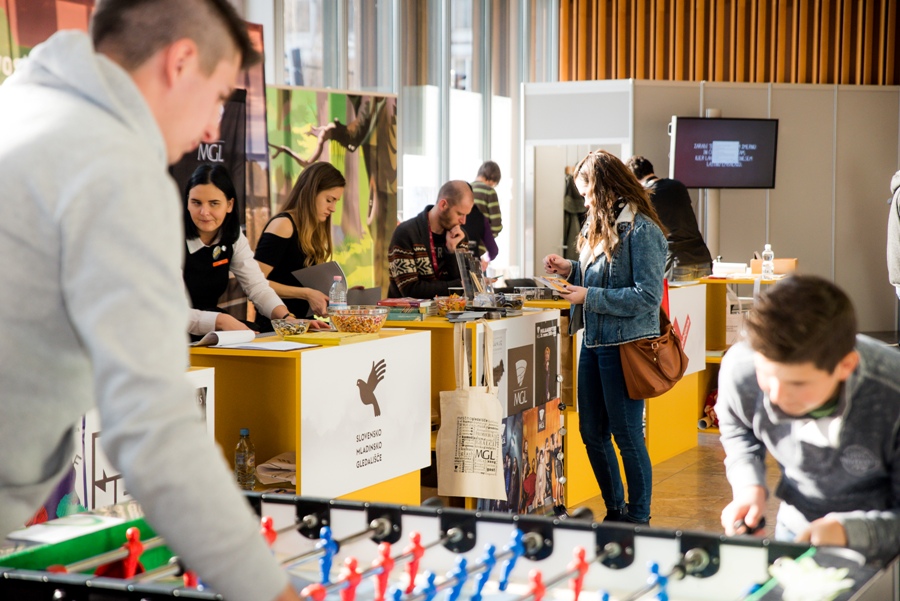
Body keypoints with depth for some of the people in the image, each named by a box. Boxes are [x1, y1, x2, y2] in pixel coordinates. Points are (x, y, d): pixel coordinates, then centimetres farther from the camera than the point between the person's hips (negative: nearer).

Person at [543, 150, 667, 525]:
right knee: (592, 433, 15)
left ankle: (638, 519, 15)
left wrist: (589, 296, -19)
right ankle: (615, 511, 29)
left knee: (627, 437, 1)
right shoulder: (600, 224, 12)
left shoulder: (642, 231, -15)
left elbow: (647, 296, -20)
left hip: (625, 346, -9)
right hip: (594, 340, 9)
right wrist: (570, 269, 6)